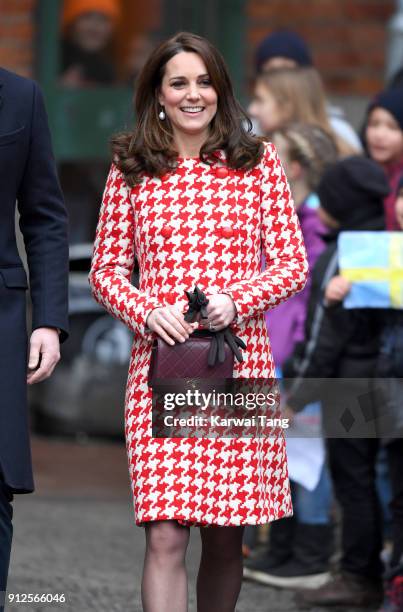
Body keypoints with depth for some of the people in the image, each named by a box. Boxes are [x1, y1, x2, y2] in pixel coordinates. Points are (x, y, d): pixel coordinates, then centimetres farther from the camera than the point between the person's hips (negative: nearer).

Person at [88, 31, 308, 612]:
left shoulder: (259, 161, 8)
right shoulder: (131, 171, 8)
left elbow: (293, 263, 7)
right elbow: (105, 270, 11)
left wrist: (235, 301, -10)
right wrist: (147, 312, -9)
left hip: (240, 362, 1)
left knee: (226, 536, 6)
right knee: (165, 537, -11)